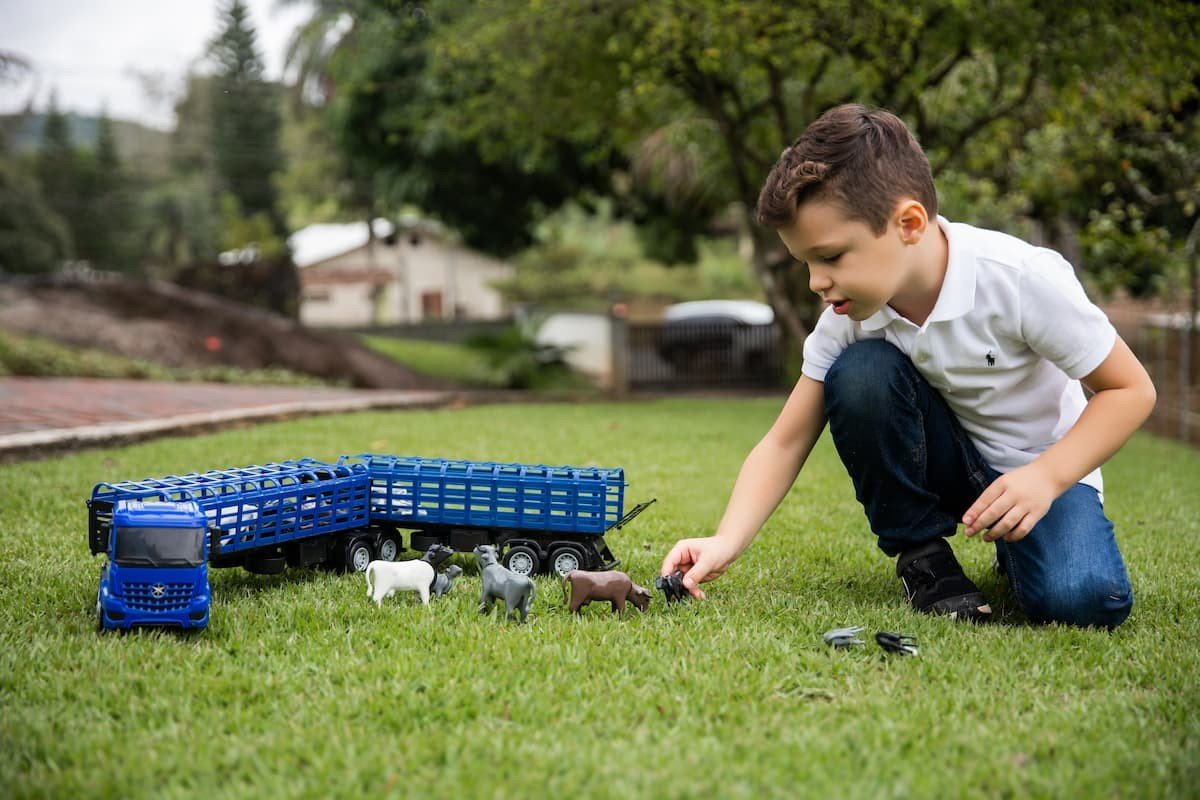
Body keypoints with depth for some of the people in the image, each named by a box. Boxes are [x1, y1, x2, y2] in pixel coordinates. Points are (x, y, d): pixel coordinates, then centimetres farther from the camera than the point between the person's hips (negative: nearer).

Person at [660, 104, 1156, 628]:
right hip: (943, 461, 3)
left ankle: (1014, 547, 5)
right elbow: (786, 442, -12)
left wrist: (1046, 477, -31)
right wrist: (727, 541, -28)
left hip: (1043, 468, -2)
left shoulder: (1022, 278, -27)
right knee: (860, 372, -27)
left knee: (1080, 600, -32)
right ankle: (921, 553, -8)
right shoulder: (849, 314, -14)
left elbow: (1131, 389, -17)